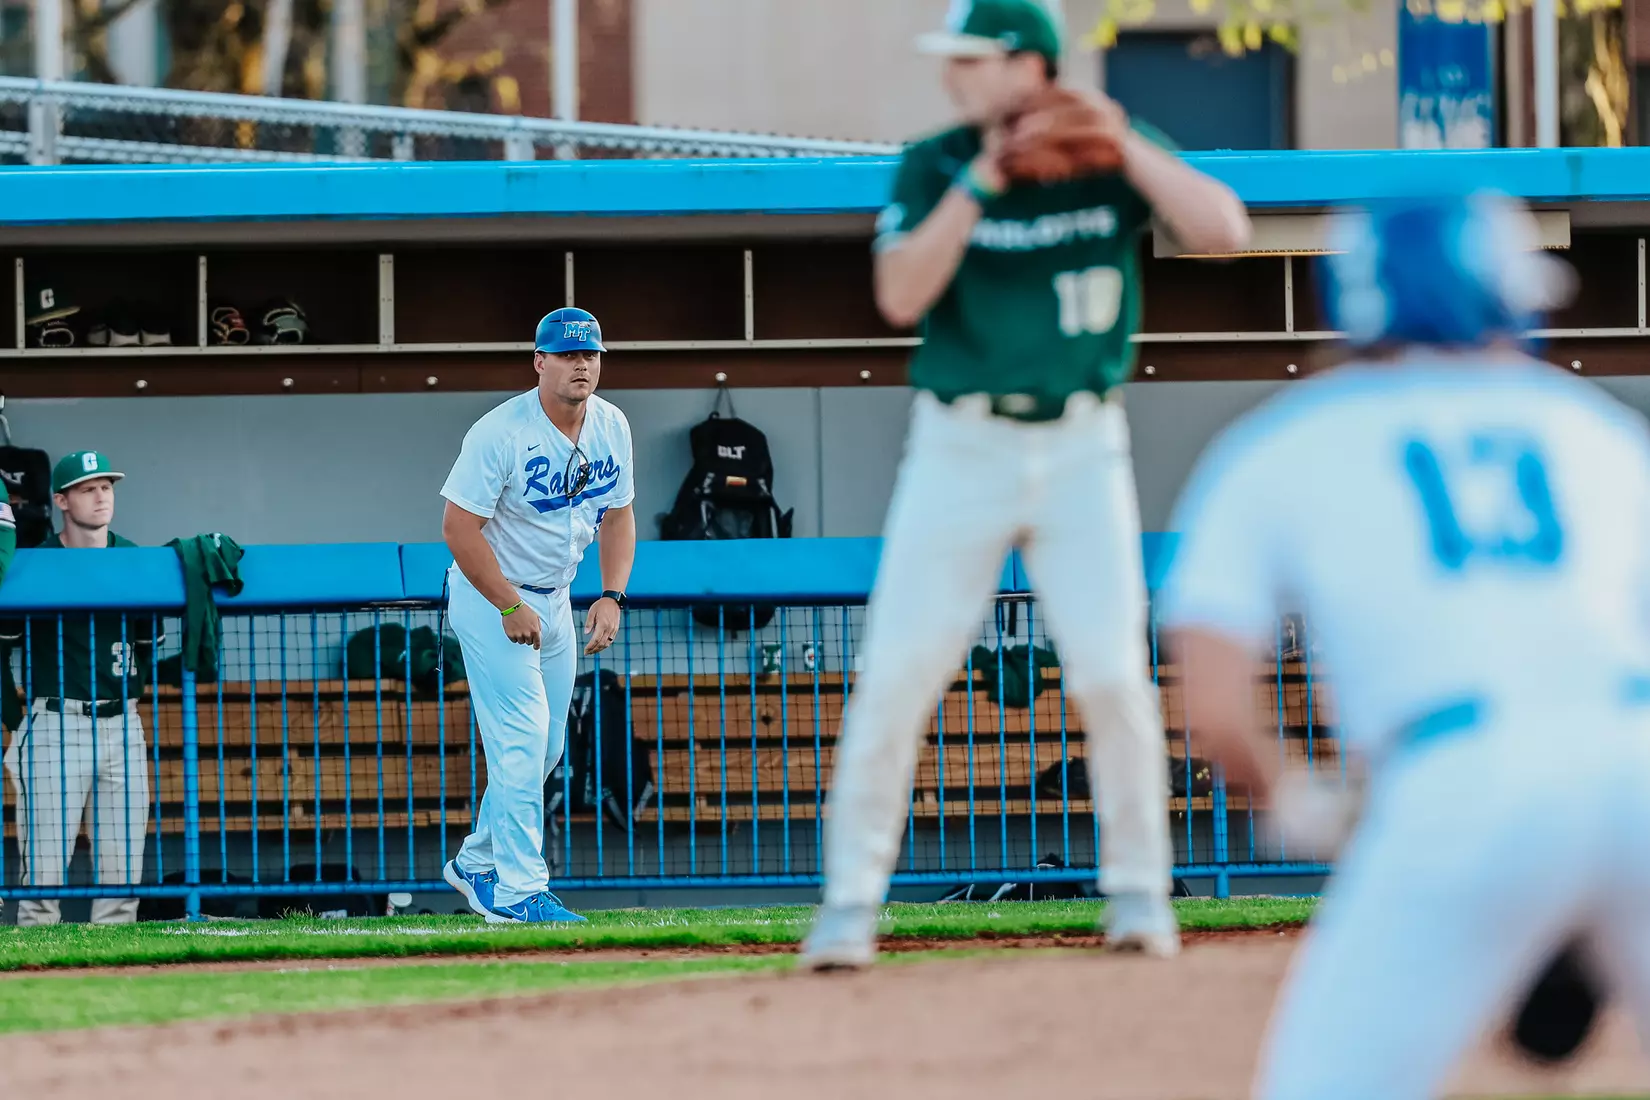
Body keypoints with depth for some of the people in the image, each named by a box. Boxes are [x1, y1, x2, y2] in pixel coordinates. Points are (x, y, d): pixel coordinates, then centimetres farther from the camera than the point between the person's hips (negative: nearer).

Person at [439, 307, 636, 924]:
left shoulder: (611, 428, -2)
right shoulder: (501, 433, -23)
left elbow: (617, 516, 10)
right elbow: (459, 526, -21)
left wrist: (612, 597, -4)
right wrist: (511, 607, -21)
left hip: (554, 599, 7)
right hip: (490, 596, -7)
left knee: (545, 750, 12)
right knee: (522, 737, -14)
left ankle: (477, 863, 29)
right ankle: (518, 890, -12)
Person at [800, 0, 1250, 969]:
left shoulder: (1112, 157, 0)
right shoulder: (936, 168, 0)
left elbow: (1225, 231, -13)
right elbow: (901, 297, -13)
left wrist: (1120, 142, -17)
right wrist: (981, 183, -18)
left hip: (1082, 451, 0)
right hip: (960, 448, 0)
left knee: (1113, 672, -6)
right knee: (896, 673, -5)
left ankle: (1140, 890, 10)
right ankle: (851, 901, 3)